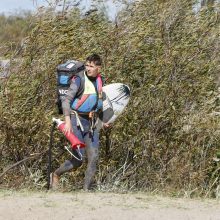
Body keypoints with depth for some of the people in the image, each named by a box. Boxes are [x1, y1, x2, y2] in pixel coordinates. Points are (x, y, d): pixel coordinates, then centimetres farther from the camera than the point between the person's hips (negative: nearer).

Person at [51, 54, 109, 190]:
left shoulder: (99, 81, 9)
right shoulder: (79, 80, -13)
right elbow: (67, 100, -19)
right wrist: (67, 121, -29)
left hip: (91, 122, 6)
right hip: (77, 121, -6)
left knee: (94, 158, -2)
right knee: (78, 160, -9)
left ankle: (86, 189, 6)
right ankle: (56, 175, 17)